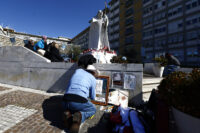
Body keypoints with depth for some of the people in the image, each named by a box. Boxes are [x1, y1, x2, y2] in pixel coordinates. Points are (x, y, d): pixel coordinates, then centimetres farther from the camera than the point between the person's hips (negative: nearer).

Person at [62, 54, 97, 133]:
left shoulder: (78, 70, 20)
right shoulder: (93, 79, 12)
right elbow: (93, 97, 21)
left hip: (66, 101, 5)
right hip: (79, 101, -4)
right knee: (93, 109, 27)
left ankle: (68, 114, 3)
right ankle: (79, 117, -5)